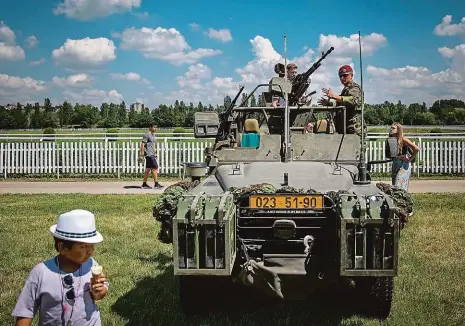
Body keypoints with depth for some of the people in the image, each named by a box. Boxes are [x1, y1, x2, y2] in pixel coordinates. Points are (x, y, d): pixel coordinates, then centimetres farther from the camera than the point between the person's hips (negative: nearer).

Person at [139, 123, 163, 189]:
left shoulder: (153, 135, 18)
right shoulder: (147, 135, -11)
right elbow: (142, 144, -14)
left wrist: (155, 154, 25)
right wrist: (142, 155, -17)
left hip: (152, 154, 9)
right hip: (149, 154, -9)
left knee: (148, 169, 10)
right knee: (155, 168, -12)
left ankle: (144, 184, 14)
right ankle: (156, 184, -10)